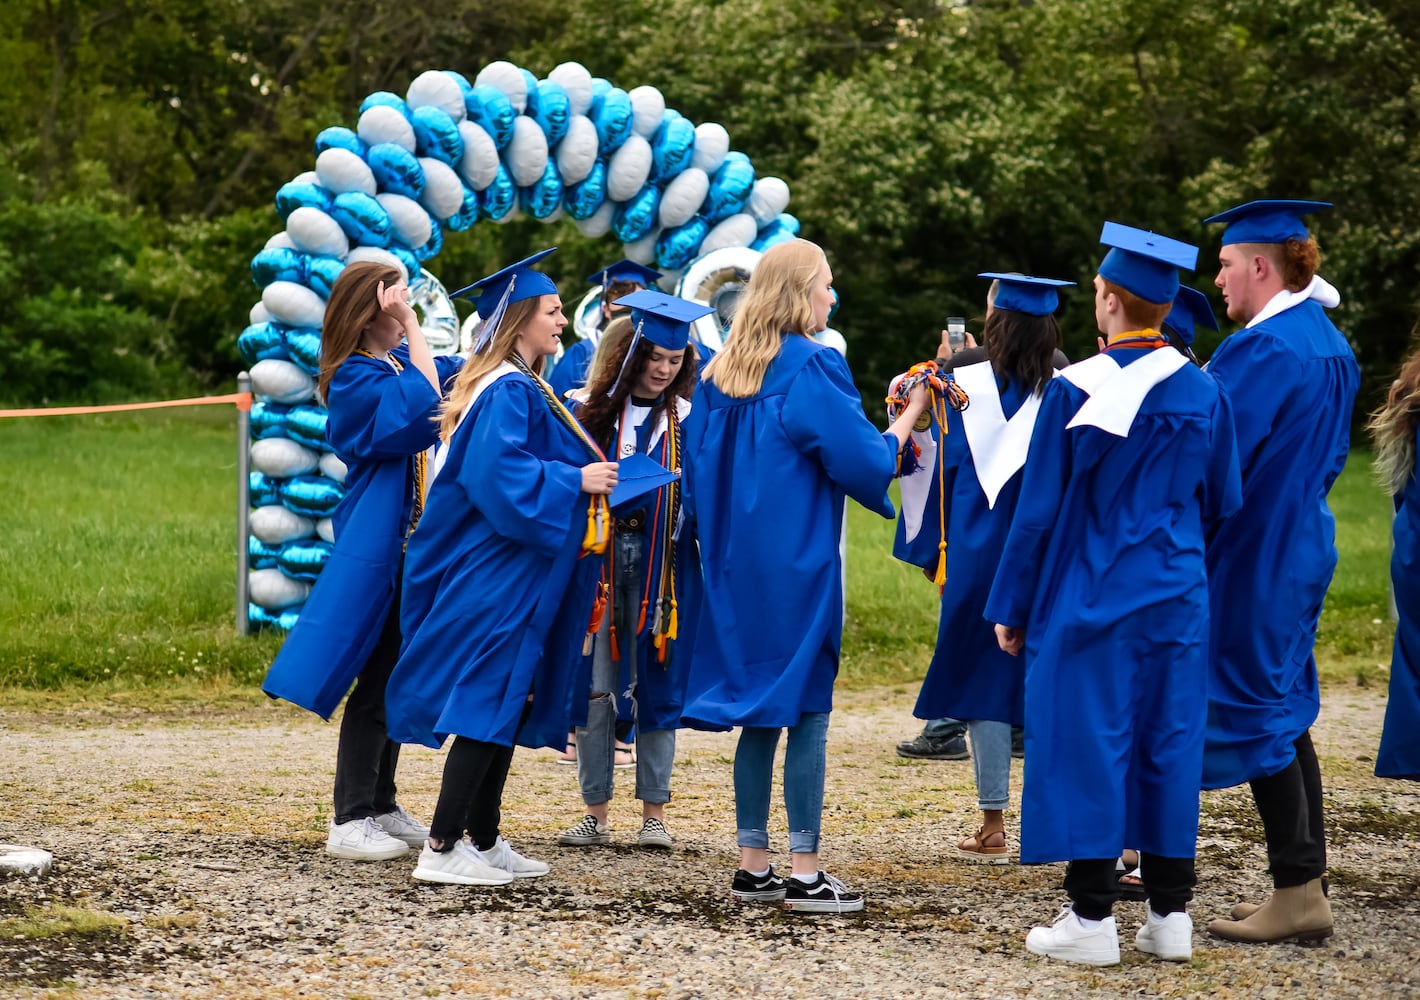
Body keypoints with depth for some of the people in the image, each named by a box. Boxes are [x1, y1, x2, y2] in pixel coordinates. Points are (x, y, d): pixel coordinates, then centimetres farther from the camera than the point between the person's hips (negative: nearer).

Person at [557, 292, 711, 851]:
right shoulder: (593, 411, 5)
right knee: (594, 682, 0)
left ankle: (654, 813, 8)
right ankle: (596, 812, 7)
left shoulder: (688, 420, 5)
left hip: (662, 560, 0)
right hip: (597, 555, 0)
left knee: (656, 681, 1)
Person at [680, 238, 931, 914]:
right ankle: (804, 874, -3)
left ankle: (752, 865, 12)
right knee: (807, 711, -3)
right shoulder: (811, 368, -13)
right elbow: (862, 459, -14)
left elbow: (703, 469, 14)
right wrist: (909, 414, 1)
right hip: (797, 561, -7)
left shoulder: (722, 373, 9)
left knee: (760, 712, 11)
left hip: (738, 561, 7)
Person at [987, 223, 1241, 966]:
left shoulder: (1076, 390, -12)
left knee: (1088, 744, 1)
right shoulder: (1203, 394, 1)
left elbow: (1038, 509, -8)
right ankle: (1170, 914, 11)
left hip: (1089, 596, -4)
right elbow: (1223, 506, 9)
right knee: (1168, 744, 9)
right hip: (1176, 598, 4)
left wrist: (1011, 607, 0)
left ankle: (1093, 917, 0)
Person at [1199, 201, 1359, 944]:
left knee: (1256, 715, -4)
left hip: (1253, 560, -9)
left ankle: (1296, 894, -3)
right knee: (1285, 711, 13)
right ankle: (1306, 886, 15)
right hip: (1303, 543, 10)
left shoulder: (1260, 349, -20)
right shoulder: (1331, 345, 11)